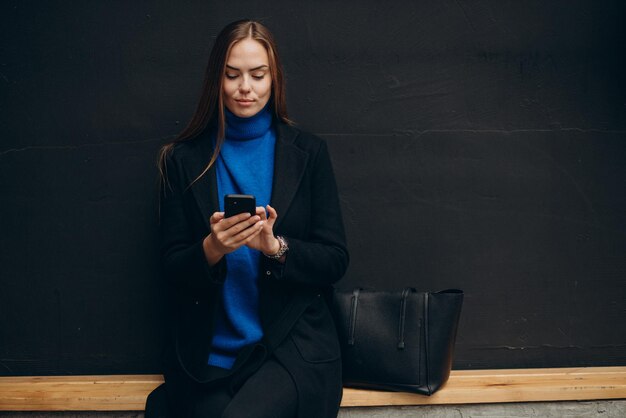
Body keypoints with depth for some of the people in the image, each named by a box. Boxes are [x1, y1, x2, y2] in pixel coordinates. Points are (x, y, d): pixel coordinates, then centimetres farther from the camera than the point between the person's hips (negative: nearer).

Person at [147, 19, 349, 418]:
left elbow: (335, 260, 2)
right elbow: (173, 267, 4)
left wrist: (276, 247, -17)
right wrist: (212, 248, -17)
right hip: (208, 356, 1)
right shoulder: (184, 160, 6)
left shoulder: (309, 152, 5)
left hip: (294, 349, -1)